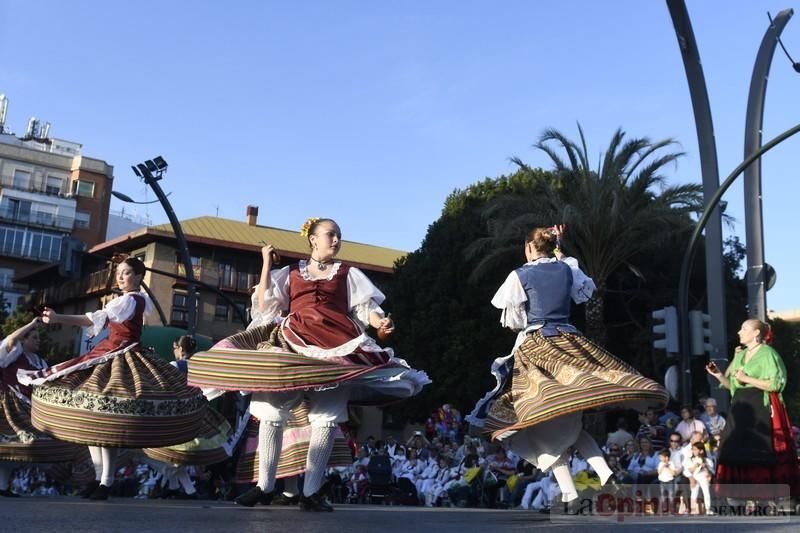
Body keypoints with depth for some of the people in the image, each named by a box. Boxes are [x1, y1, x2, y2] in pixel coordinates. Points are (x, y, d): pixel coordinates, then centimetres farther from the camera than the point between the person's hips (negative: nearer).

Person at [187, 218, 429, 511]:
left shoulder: (348, 274, 19)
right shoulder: (290, 273, 21)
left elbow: (366, 307, 8)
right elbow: (264, 305, 12)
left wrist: (381, 322, -14)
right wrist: (266, 263, 13)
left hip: (334, 347, -1)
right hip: (291, 344, 1)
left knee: (326, 417, -8)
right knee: (271, 411, -5)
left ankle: (311, 491, -3)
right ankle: (264, 485, 5)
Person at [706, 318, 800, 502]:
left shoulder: (767, 353, -7)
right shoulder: (740, 355, 15)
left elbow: (775, 384, -16)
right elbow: (733, 385, 16)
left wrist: (747, 379, -16)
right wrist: (719, 375, 0)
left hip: (761, 410, -7)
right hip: (741, 408, 7)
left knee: (761, 454, -6)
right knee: (736, 452, 3)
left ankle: (769, 499, 1)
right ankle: (741, 496, 8)